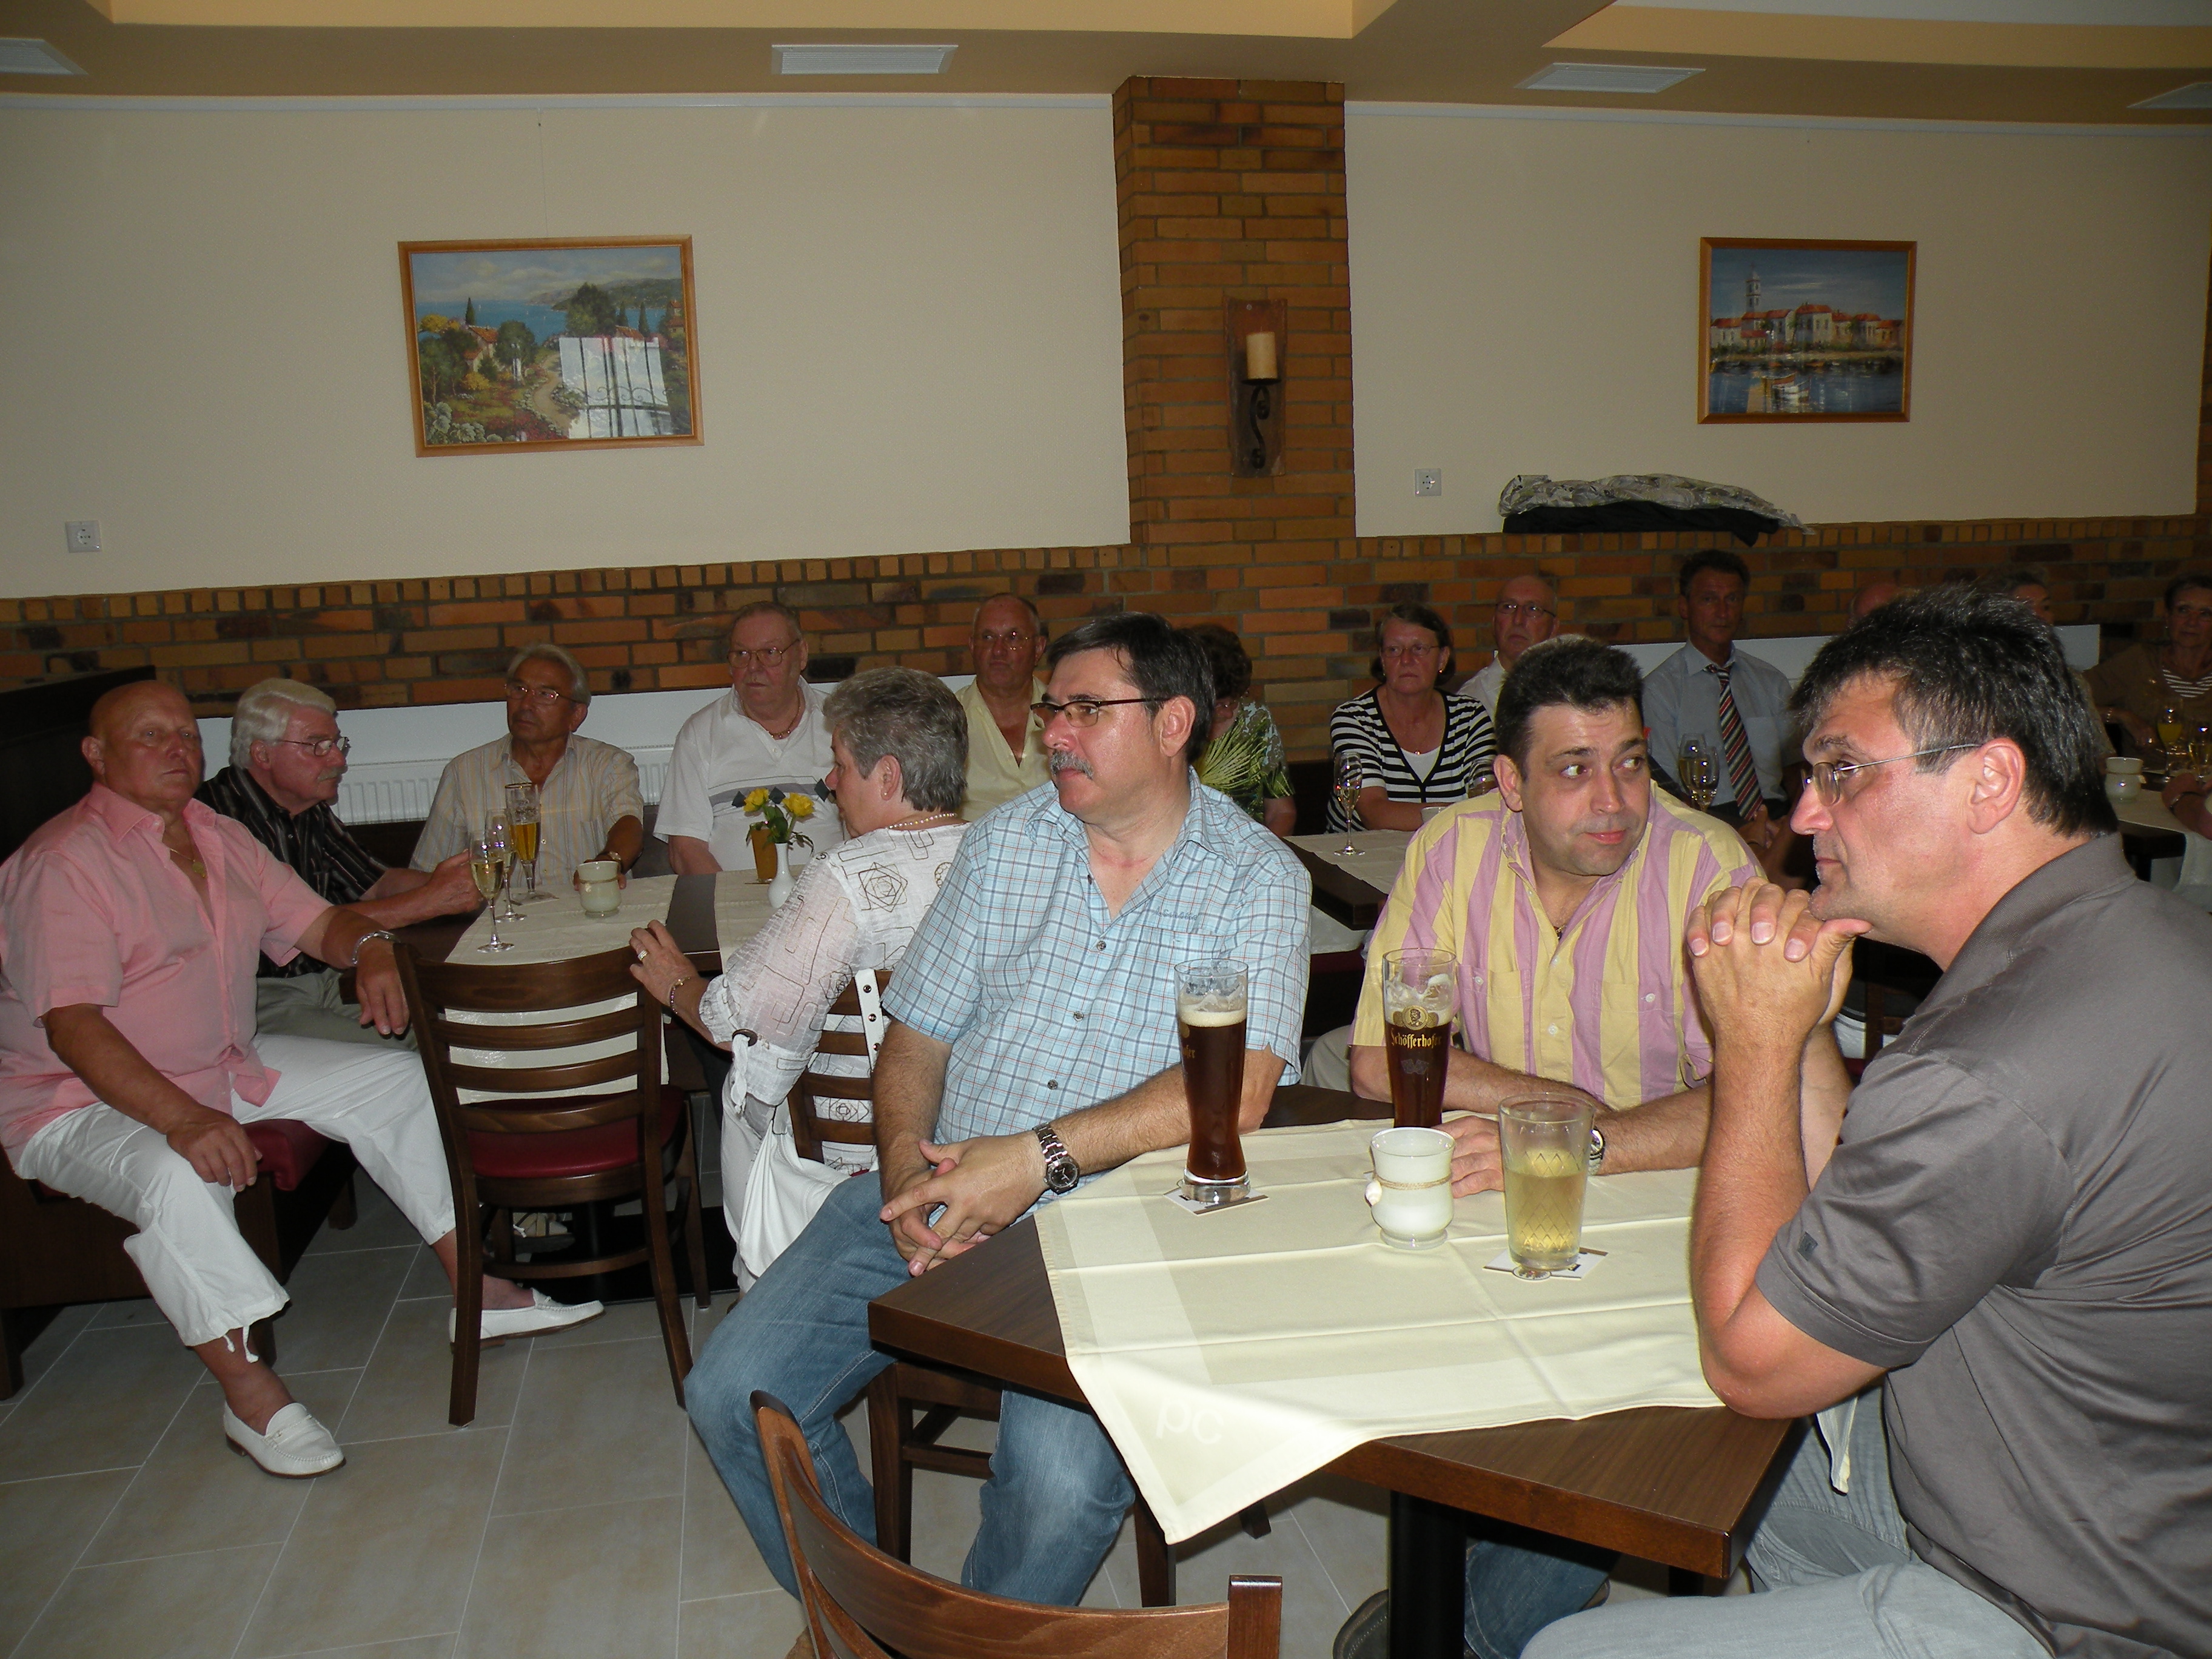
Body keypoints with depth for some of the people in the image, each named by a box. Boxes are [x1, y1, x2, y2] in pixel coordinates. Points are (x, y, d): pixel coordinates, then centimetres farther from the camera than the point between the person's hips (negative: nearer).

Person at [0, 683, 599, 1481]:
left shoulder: (220, 838, 7)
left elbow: (317, 920, 13)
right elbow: (72, 1026, -28)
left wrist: (369, 949, -13)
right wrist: (183, 1119, -41)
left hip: (227, 1067, 8)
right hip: (84, 1102, -8)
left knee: (398, 1079, 2)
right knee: (181, 1180, -39)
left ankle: (476, 1289, 6)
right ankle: (249, 1393, -21)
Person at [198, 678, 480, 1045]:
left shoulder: (313, 813, 10)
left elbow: (376, 883, 15)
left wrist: (456, 882, -6)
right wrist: (426, 901, -24)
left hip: (327, 981, 8)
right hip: (265, 998, -8)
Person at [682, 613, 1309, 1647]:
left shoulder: (1257, 879, -2)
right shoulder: (1003, 846, 11)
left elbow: (1235, 1092, -15)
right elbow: (916, 1037, 11)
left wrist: (1039, 1158, -22)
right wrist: (906, 1164, -9)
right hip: (931, 1196, 4)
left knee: (1063, 1477, -27)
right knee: (731, 1394, -8)